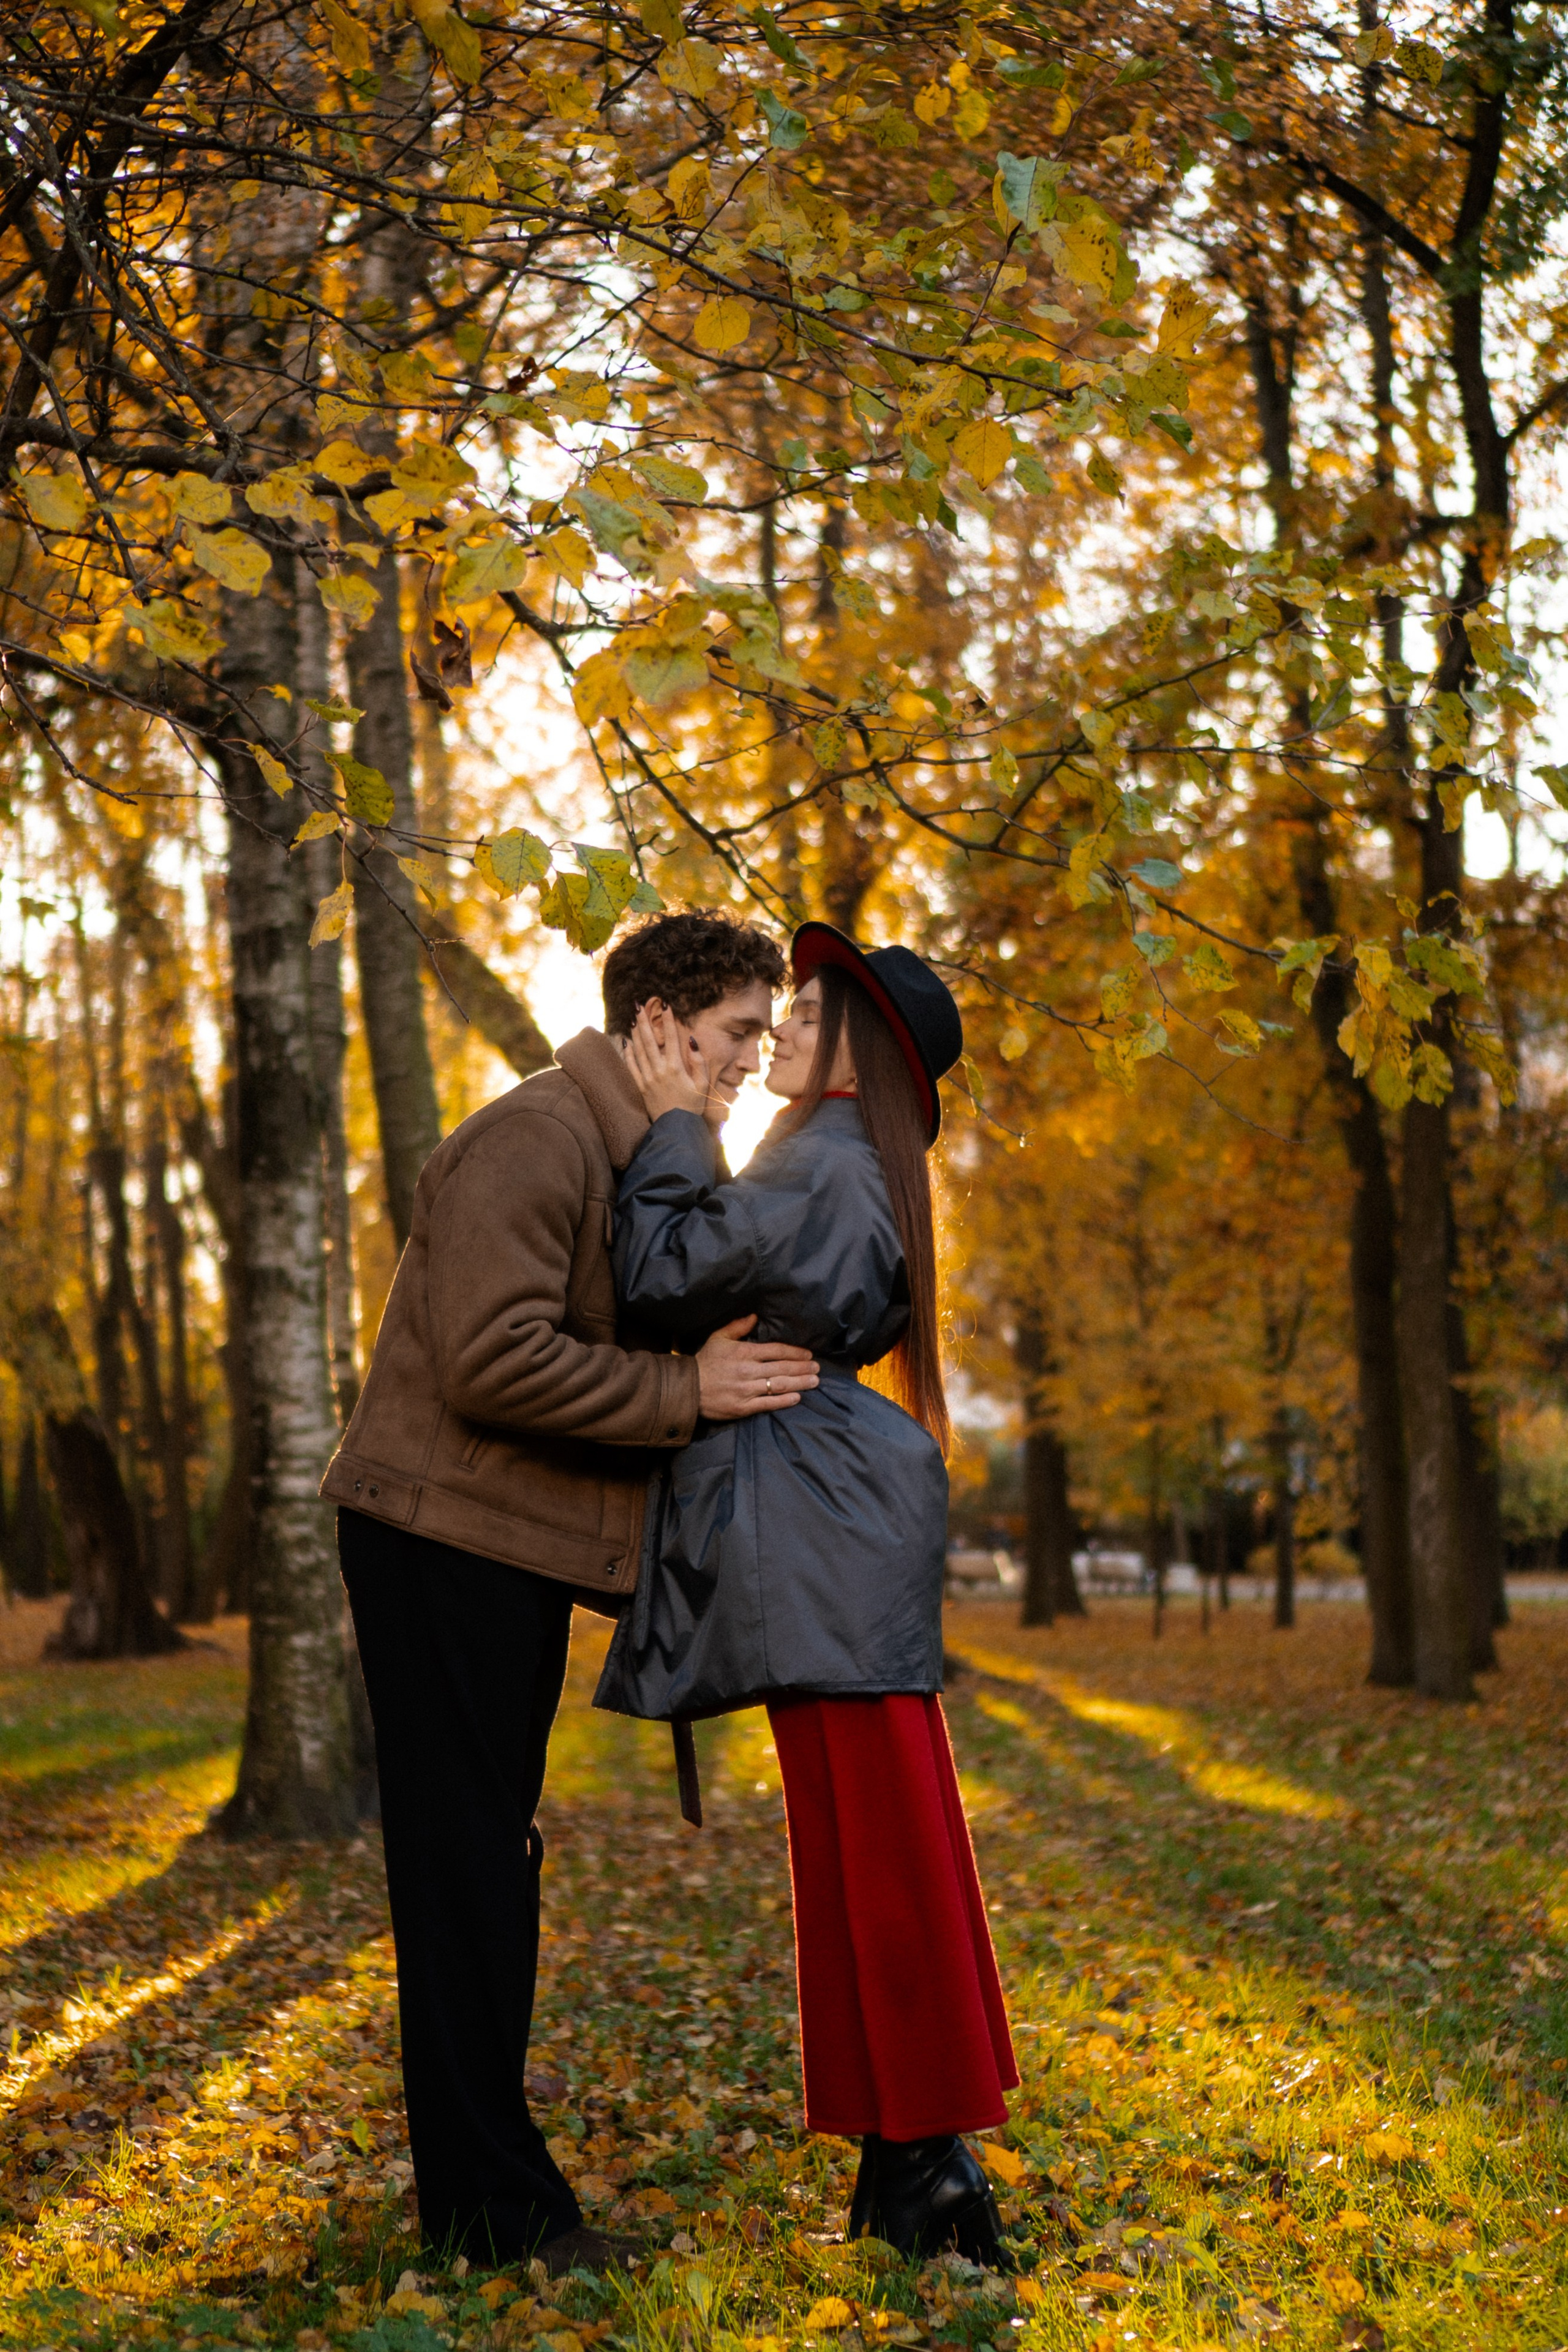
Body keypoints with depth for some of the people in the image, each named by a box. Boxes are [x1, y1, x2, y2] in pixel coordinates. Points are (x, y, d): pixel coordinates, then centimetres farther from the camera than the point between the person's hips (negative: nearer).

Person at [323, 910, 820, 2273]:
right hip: (448, 1541, -10)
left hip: (517, 1549, 10)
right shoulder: (537, 1139, -16)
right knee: (466, 1862, -4)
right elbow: (492, 1358, -26)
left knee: (489, 1859, 15)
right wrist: (685, 1392, -22)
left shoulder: (645, 1164, 17)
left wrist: (735, 1378, 6)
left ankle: (489, 2181, 25)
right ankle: (488, 2204, 3)